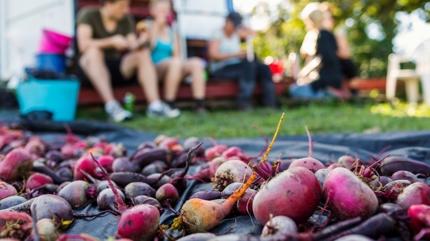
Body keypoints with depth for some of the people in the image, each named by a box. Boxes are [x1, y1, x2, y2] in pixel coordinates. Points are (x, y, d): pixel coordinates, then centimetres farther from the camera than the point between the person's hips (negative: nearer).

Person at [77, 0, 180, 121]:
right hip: (91, 66, -4)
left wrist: (140, 42, -26)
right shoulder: (89, 15, -10)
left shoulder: (126, 19, 3)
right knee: (94, 51, -36)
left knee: (144, 52, -19)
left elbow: (133, 47, -5)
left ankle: (155, 105, -31)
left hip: (119, 67, 4)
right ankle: (111, 106, -43)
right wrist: (112, 41, -33)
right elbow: (83, 44, -25)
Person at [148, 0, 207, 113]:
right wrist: (158, 25, -9)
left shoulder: (172, 32, 17)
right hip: (154, 69, -5)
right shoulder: (149, 28, 4)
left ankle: (200, 105, -29)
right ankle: (169, 106, -32)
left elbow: (177, 55, 13)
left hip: (172, 69, 5)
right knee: (175, 62, -36)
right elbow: (148, 47, -14)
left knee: (196, 63, -21)